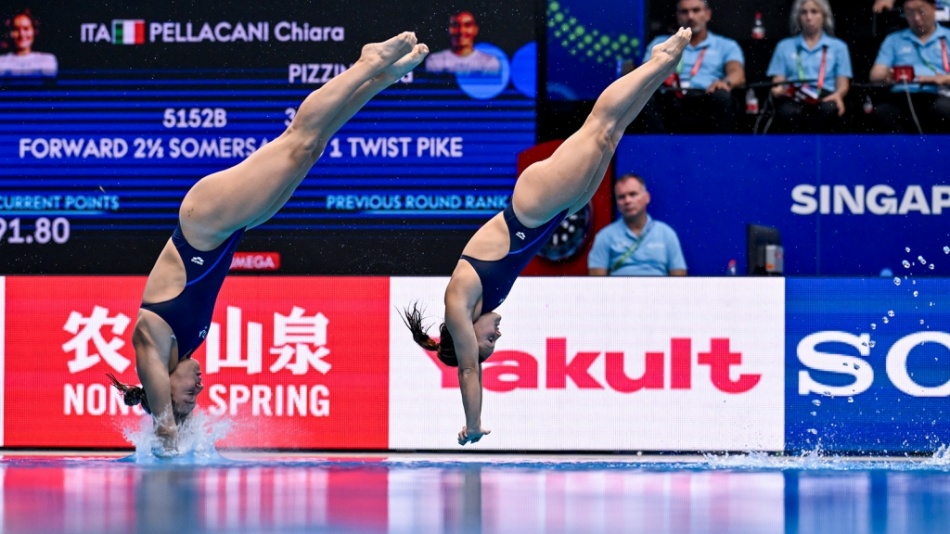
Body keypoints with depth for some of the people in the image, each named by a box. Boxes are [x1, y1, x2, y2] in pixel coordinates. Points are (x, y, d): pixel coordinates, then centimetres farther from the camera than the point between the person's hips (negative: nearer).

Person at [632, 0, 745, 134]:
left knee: (721, 96, -36)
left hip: (706, 100, -1)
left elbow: (737, 74, 5)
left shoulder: (726, 46, 24)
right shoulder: (660, 44, 30)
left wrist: (726, 82, -22)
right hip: (669, 100, 1)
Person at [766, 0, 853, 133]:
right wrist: (778, 90, -9)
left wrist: (838, 95, -12)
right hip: (794, 99, 0)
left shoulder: (838, 46, 22)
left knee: (829, 109, -39)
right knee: (788, 113, -38)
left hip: (825, 98, 0)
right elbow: (778, 82, 17)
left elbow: (843, 85, 13)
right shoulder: (784, 46, 25)